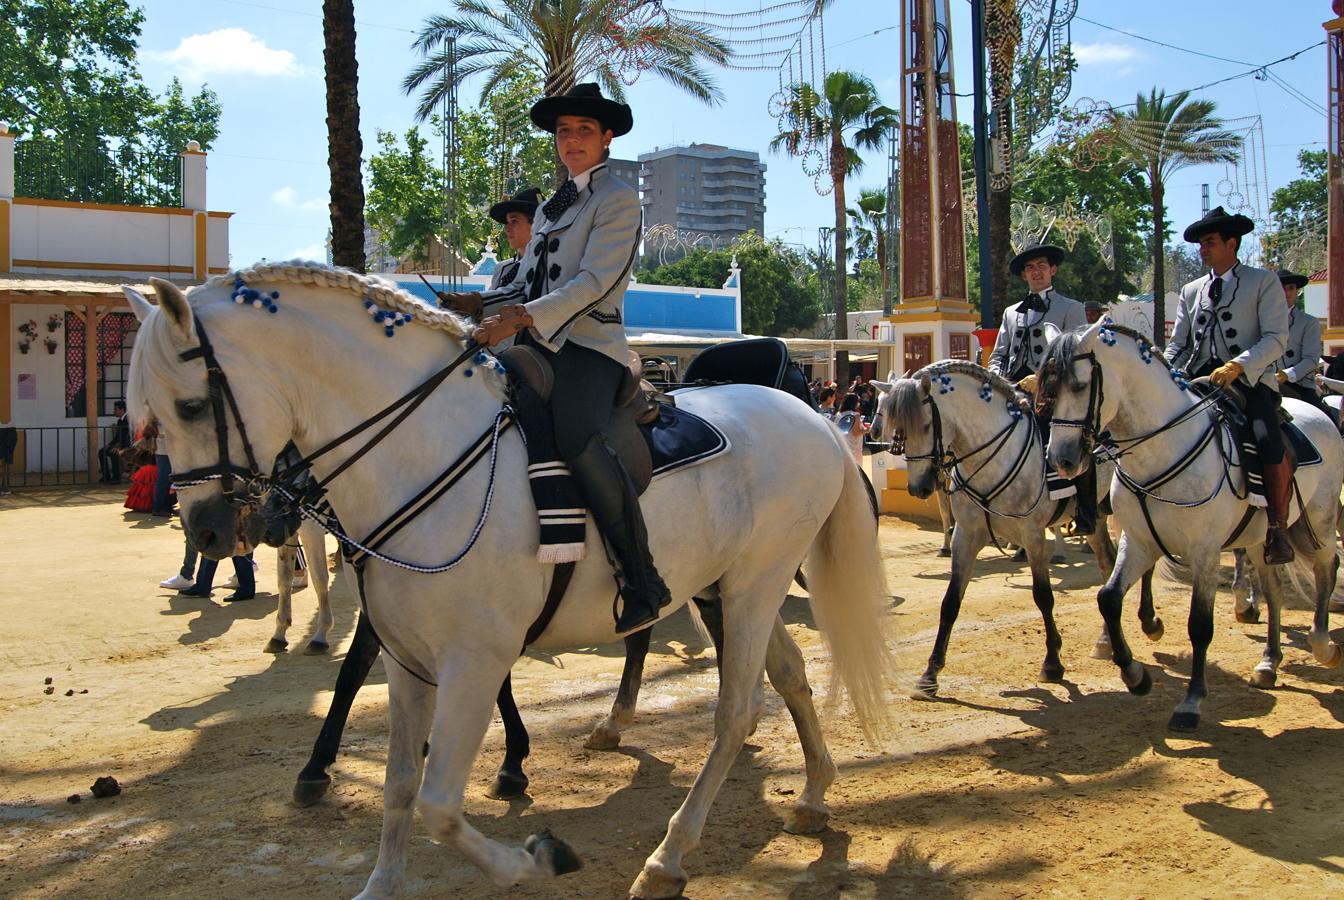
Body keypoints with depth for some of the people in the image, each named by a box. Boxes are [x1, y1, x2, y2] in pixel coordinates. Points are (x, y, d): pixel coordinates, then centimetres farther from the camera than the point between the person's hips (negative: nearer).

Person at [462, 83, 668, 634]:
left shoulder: (618, 200, 1)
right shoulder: (553, 207, 25)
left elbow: (593, 282, -12)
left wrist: (521, 317, -23)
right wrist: (479, 304, 6)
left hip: (589, 345, -9)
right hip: (536, 345, 9)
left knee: (577, 440, -33)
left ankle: (643, 583, -26)